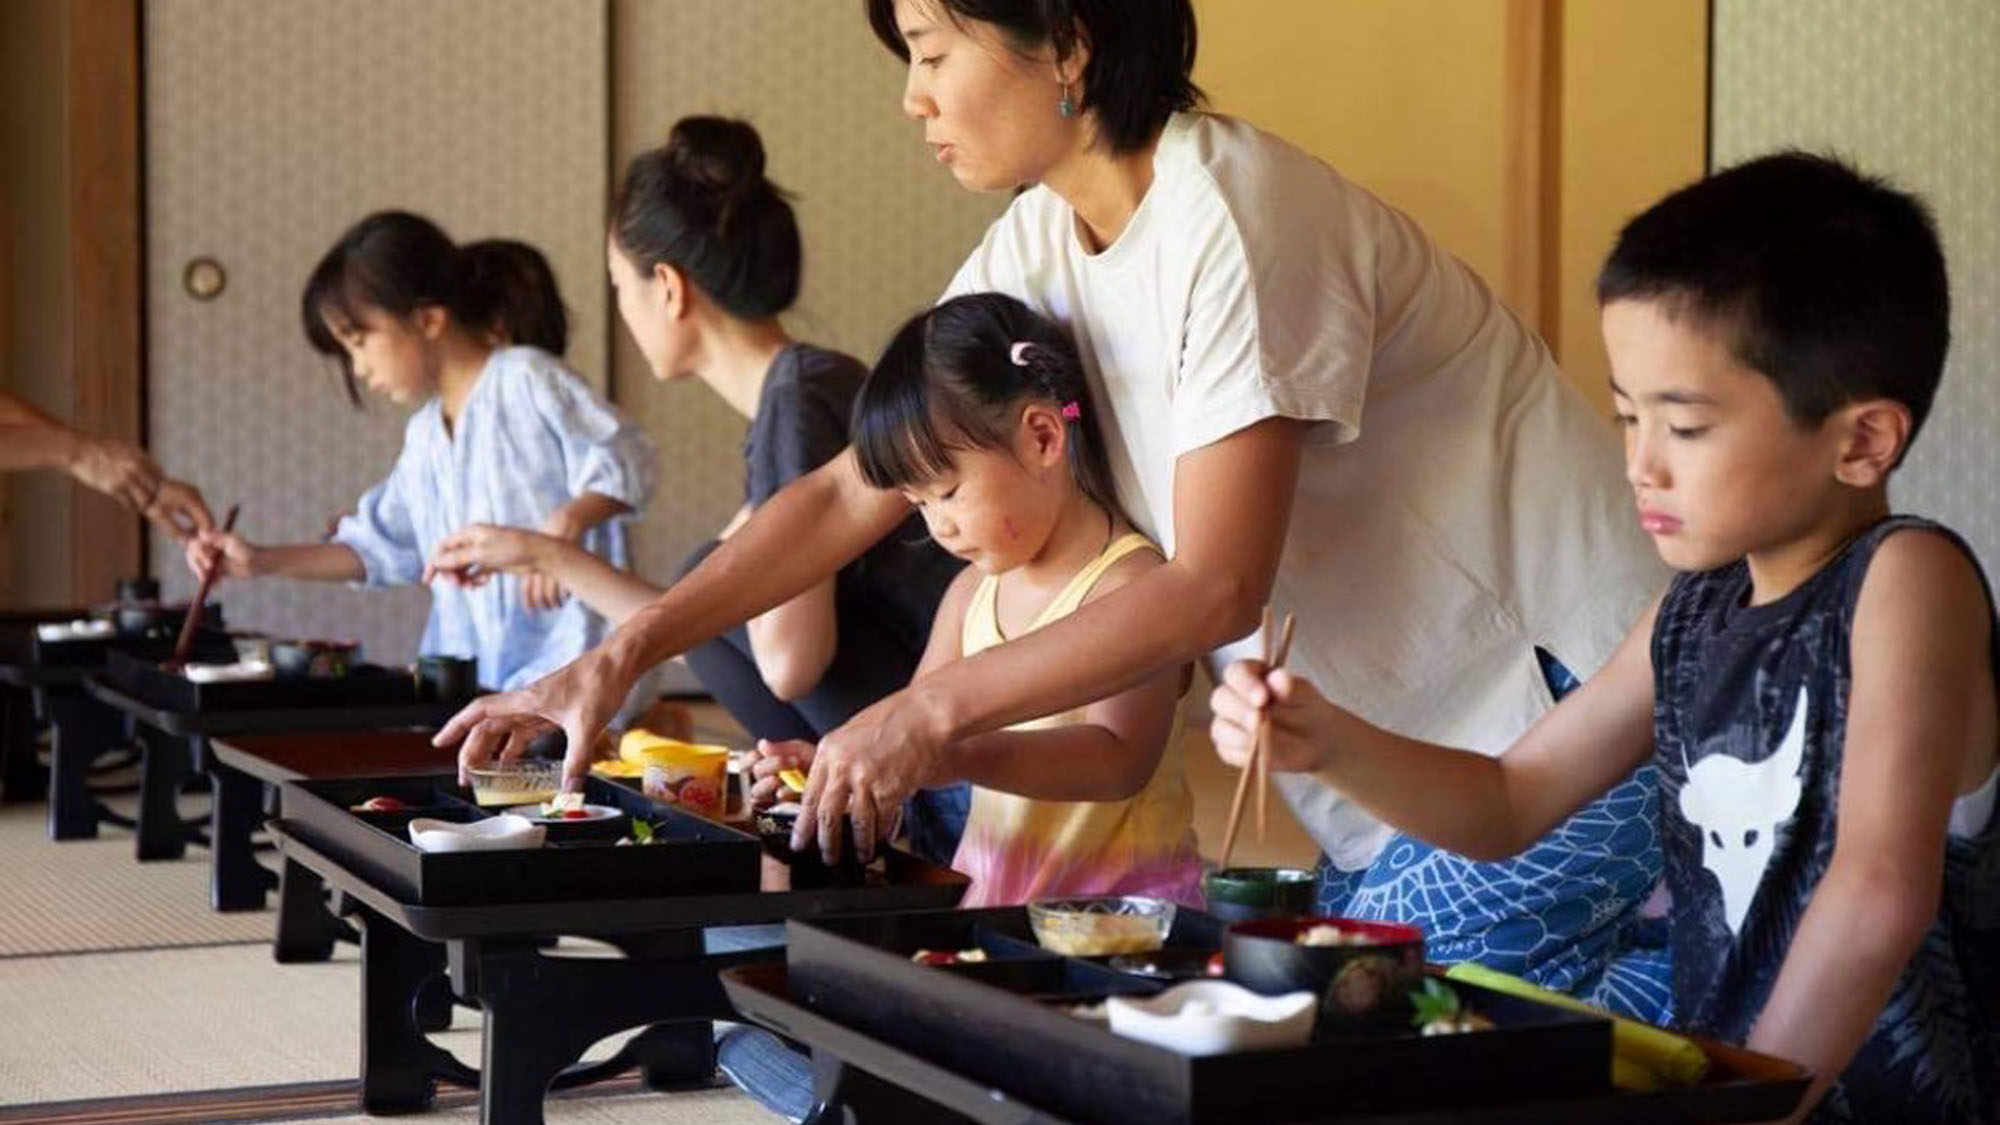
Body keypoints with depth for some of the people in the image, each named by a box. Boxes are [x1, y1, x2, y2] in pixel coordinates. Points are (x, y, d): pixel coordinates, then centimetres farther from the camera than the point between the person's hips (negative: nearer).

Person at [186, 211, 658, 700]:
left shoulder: (526, 381, -3)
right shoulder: (425, 434, 21)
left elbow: (624, 462, -8)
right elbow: (379, 546, 27)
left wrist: (564, 525, -26)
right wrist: (263, 562, 19)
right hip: (470, 680, 7)